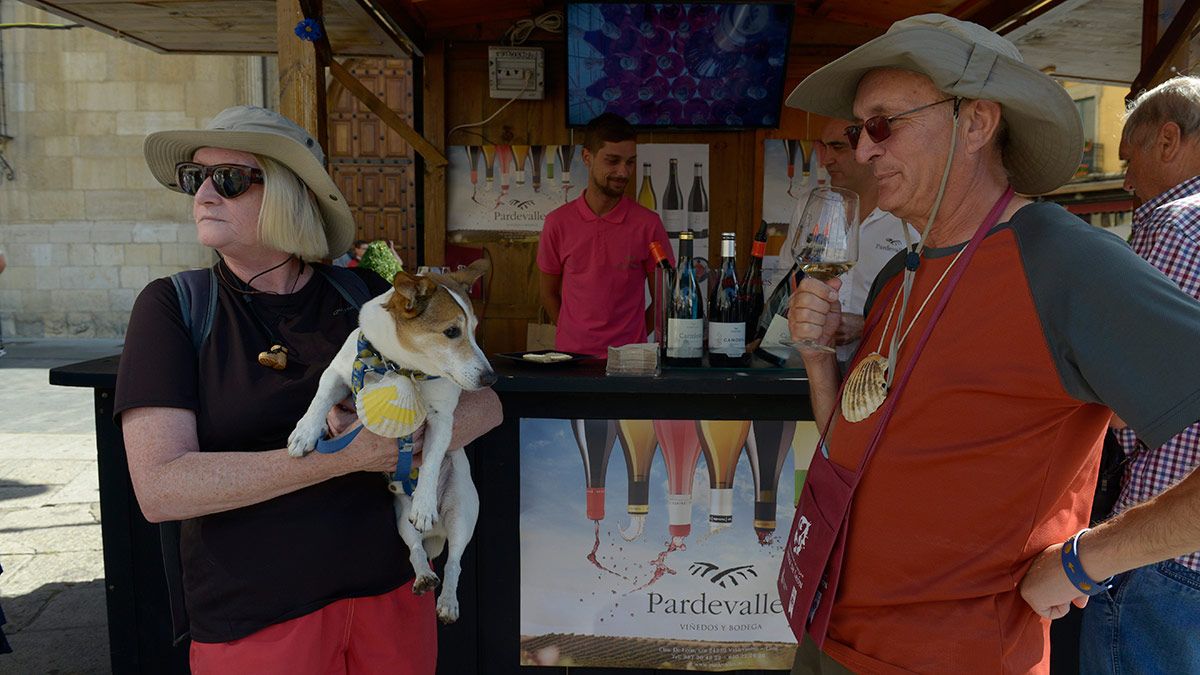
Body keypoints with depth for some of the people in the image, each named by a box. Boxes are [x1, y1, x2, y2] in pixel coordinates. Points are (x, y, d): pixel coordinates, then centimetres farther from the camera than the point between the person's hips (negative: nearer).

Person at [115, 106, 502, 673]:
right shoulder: (173, 306, -7)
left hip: (391, 588, 2)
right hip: (251, 621, -2)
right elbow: (159, 489, -17)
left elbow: (483, 402, -1)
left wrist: (402, 443, -21)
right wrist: (346, 456, -23)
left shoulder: (364, 294, -1)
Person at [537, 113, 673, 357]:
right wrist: (575, 335, 6)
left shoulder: (647, 224, -3)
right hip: (570, 354, 1)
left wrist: (632, 339, 3)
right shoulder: (558, 222, 1)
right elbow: (548, 291, 11)